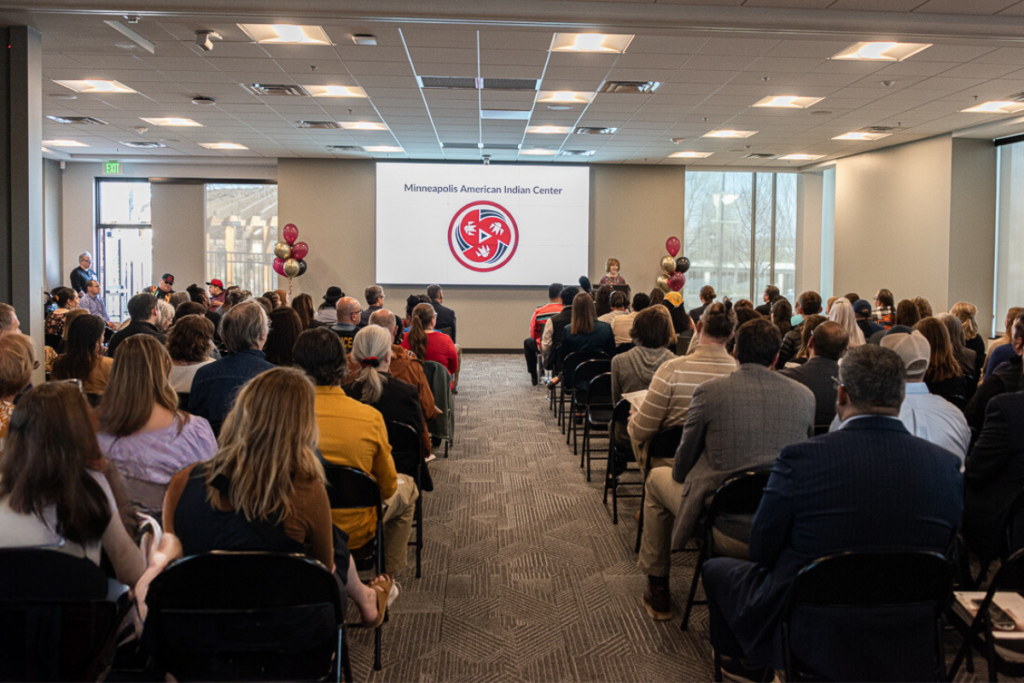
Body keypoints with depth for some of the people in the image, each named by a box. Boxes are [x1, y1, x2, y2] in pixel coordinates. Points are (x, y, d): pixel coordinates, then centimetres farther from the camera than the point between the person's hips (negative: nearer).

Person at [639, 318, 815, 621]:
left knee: (657, 478, 23)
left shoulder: (710, 391, -9)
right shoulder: (804, 395, 0)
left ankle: (657, 591, 33)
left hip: (728, 533, -4)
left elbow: (682, 468, 0)